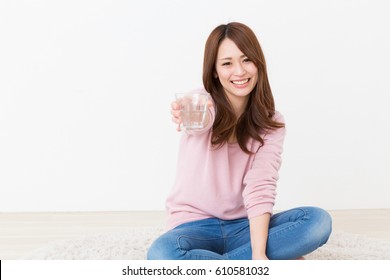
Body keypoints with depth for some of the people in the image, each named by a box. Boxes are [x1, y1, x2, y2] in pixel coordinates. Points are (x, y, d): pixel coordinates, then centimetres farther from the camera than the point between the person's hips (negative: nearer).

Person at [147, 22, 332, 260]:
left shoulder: (271, 123, 0)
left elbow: (261, 187, -14)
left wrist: (259, 253, -26)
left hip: (243, 227, 2)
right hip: (195, 227, -2)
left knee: (319, 221, -21)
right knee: (162, 255, -36)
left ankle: (206, 264, -19)